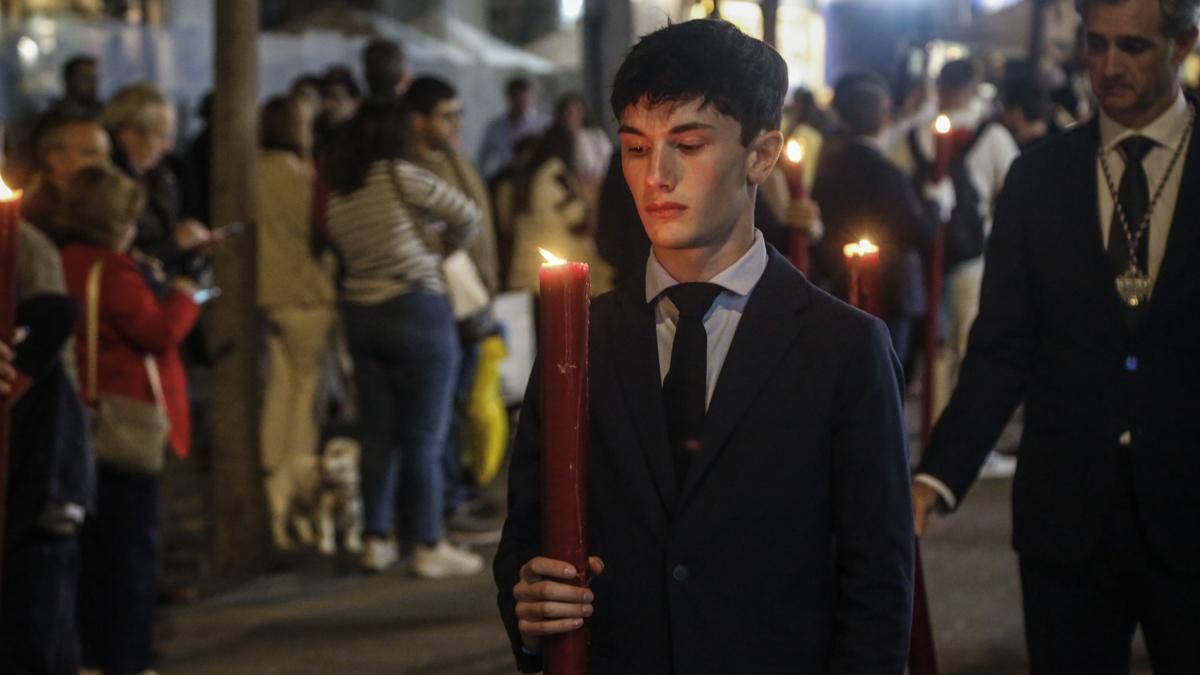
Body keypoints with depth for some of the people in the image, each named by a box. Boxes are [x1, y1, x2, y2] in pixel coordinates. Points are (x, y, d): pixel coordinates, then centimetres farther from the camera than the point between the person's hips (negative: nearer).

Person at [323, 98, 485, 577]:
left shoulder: (334, 193, 5)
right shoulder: (400, 177, -11)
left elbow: (339, 249, 1)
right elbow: (468, 216, -7)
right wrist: (442, 249, 10)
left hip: (360, 315, 6)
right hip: (417, 310, -6)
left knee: (377, 434, 12)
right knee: (424, 437, 0)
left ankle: (376, 541, 16)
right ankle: (428, 547, 3)